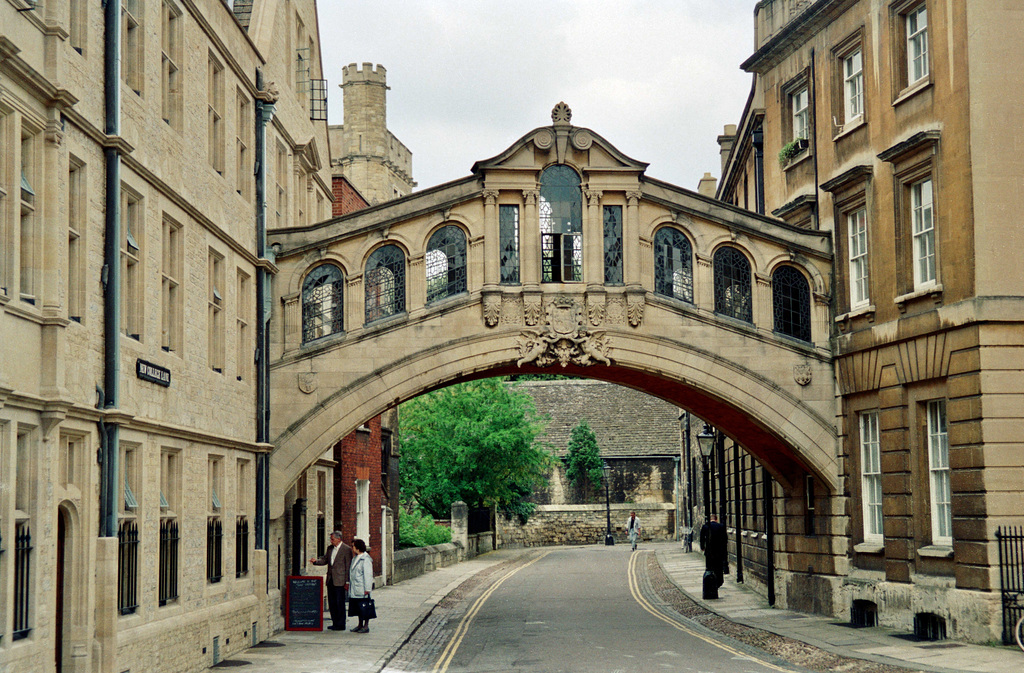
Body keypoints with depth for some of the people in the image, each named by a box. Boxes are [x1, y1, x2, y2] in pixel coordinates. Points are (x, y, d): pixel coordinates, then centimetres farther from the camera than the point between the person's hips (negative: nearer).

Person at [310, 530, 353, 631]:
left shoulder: (347, 549, -8)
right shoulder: (330, 548, 13)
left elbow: (348, 566, -9)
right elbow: (324, 560, 18)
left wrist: (347, 582, -11)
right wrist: (316, 561, -4)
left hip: (340, 581, -7)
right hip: (330, 580, 7)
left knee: (340, 603, -2)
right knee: (332, 603, 10)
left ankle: (340, 625, 4)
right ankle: (335, 623, 19)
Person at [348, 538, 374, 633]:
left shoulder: (366, 559, -14)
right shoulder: (355, 558, 14)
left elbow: (368, 575, -16)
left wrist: (367, 589, -18)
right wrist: (349, 583, 18)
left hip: (362, 589, -9)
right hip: (354, 589, 9)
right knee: (358, 607, 14)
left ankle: (366, 626, 3)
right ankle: (360, 625, 22)